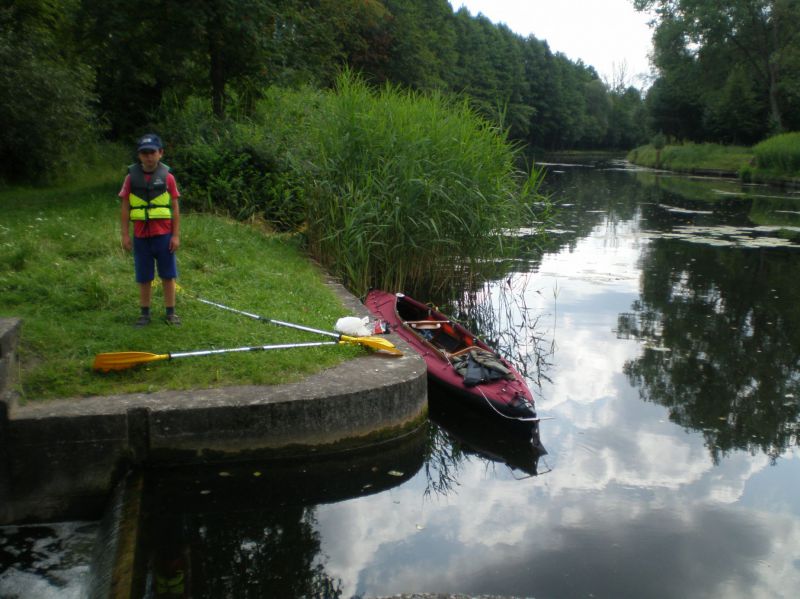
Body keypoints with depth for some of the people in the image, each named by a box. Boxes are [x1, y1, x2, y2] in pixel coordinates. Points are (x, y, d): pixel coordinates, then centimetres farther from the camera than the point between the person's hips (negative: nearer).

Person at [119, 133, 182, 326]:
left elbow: (175, 209, 0)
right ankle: (144, 313, 19)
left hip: (163, 235, -1)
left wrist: (176, 235, -4)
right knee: (144, 278, 8)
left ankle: (170, 312, 14)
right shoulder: (132, 177, 1)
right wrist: (125, 235, -1)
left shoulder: (167, 177, -2)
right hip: (141, 236, 1)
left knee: (168, 275, 5)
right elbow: (125, 209, 3)